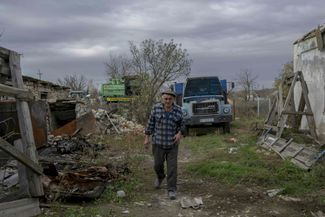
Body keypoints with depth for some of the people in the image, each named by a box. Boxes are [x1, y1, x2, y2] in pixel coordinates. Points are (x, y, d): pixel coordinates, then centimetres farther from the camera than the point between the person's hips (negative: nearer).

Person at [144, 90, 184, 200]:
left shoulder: (178, 110, -6)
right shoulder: (156, 108, -7)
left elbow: (181, 124, 4)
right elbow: (151, 123, -2)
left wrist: (179, 134, -15)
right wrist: (147, 138, -3)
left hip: (172, 143, 0)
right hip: (158, 142, 0)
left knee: (172, 166, -4)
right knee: (158, 164, 10)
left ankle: (171, 190, 5)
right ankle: (160, 176, 41)